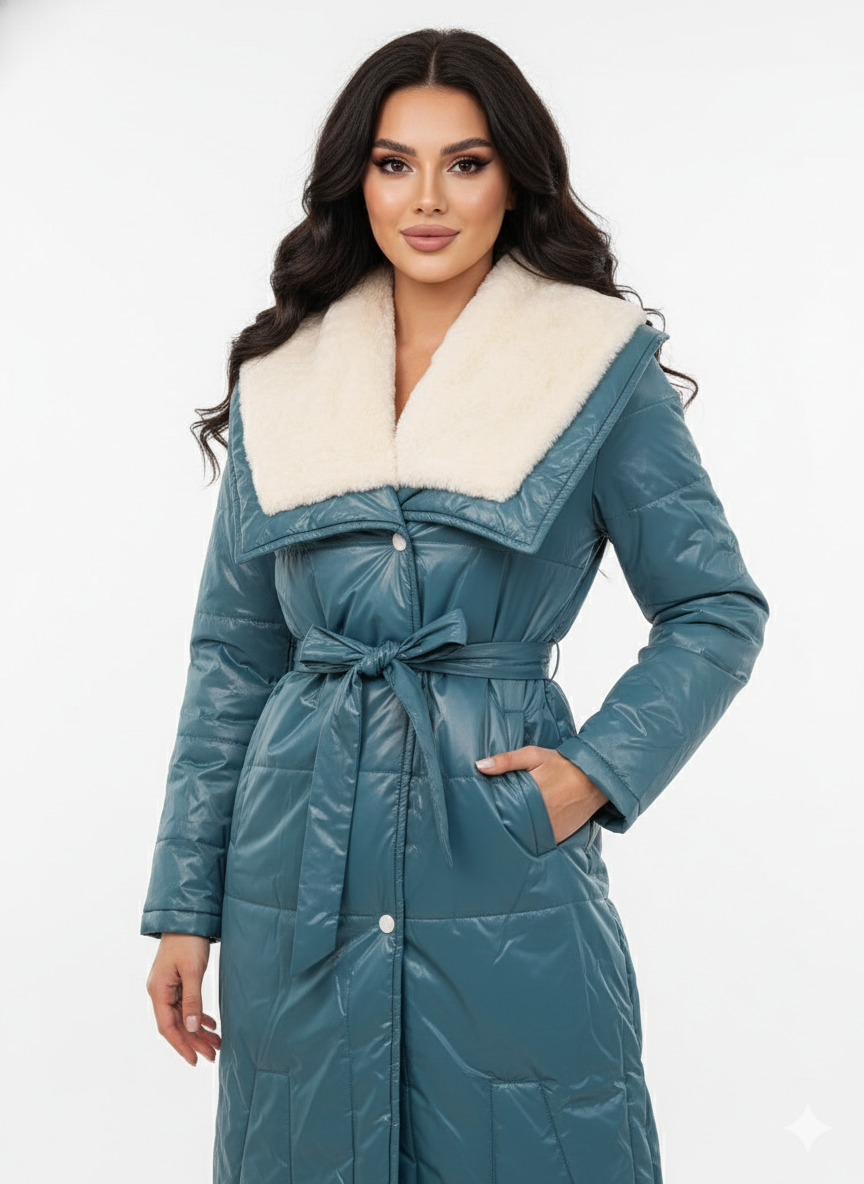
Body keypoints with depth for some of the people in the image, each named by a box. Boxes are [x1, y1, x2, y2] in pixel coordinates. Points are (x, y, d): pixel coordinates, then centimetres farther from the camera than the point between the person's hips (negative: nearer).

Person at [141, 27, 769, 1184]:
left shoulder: (604, 371, -3)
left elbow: (719, 610, 2)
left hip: (505, 855, -2)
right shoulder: (280, 383, 5)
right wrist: (185, 906, 6)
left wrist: (598, 768, -12)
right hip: (302, 868, 3)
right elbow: (232, 653, 8)